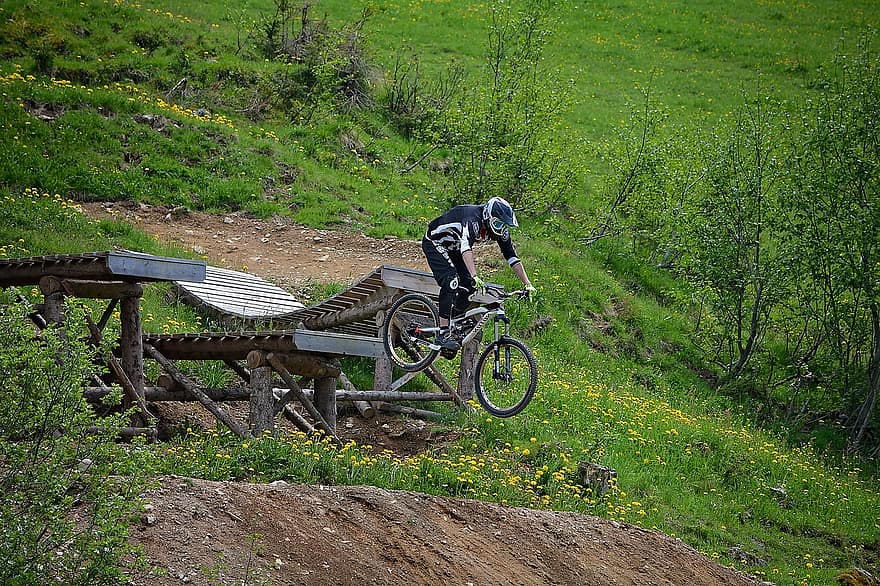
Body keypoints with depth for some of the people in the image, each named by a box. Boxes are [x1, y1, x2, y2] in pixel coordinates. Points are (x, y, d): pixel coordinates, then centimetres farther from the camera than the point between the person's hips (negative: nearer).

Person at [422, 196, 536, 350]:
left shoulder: (500, 230, -15)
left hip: (453, 248, 8)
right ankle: (443, 334, -23)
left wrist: (527, 284, -19)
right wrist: (475, 277, -64)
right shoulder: (473, 219, -38)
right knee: (451, 281, -24)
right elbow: (465, 246, -52)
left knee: (468, 286, -5)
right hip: (434, 243, -8)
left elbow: (512, 257, -11)